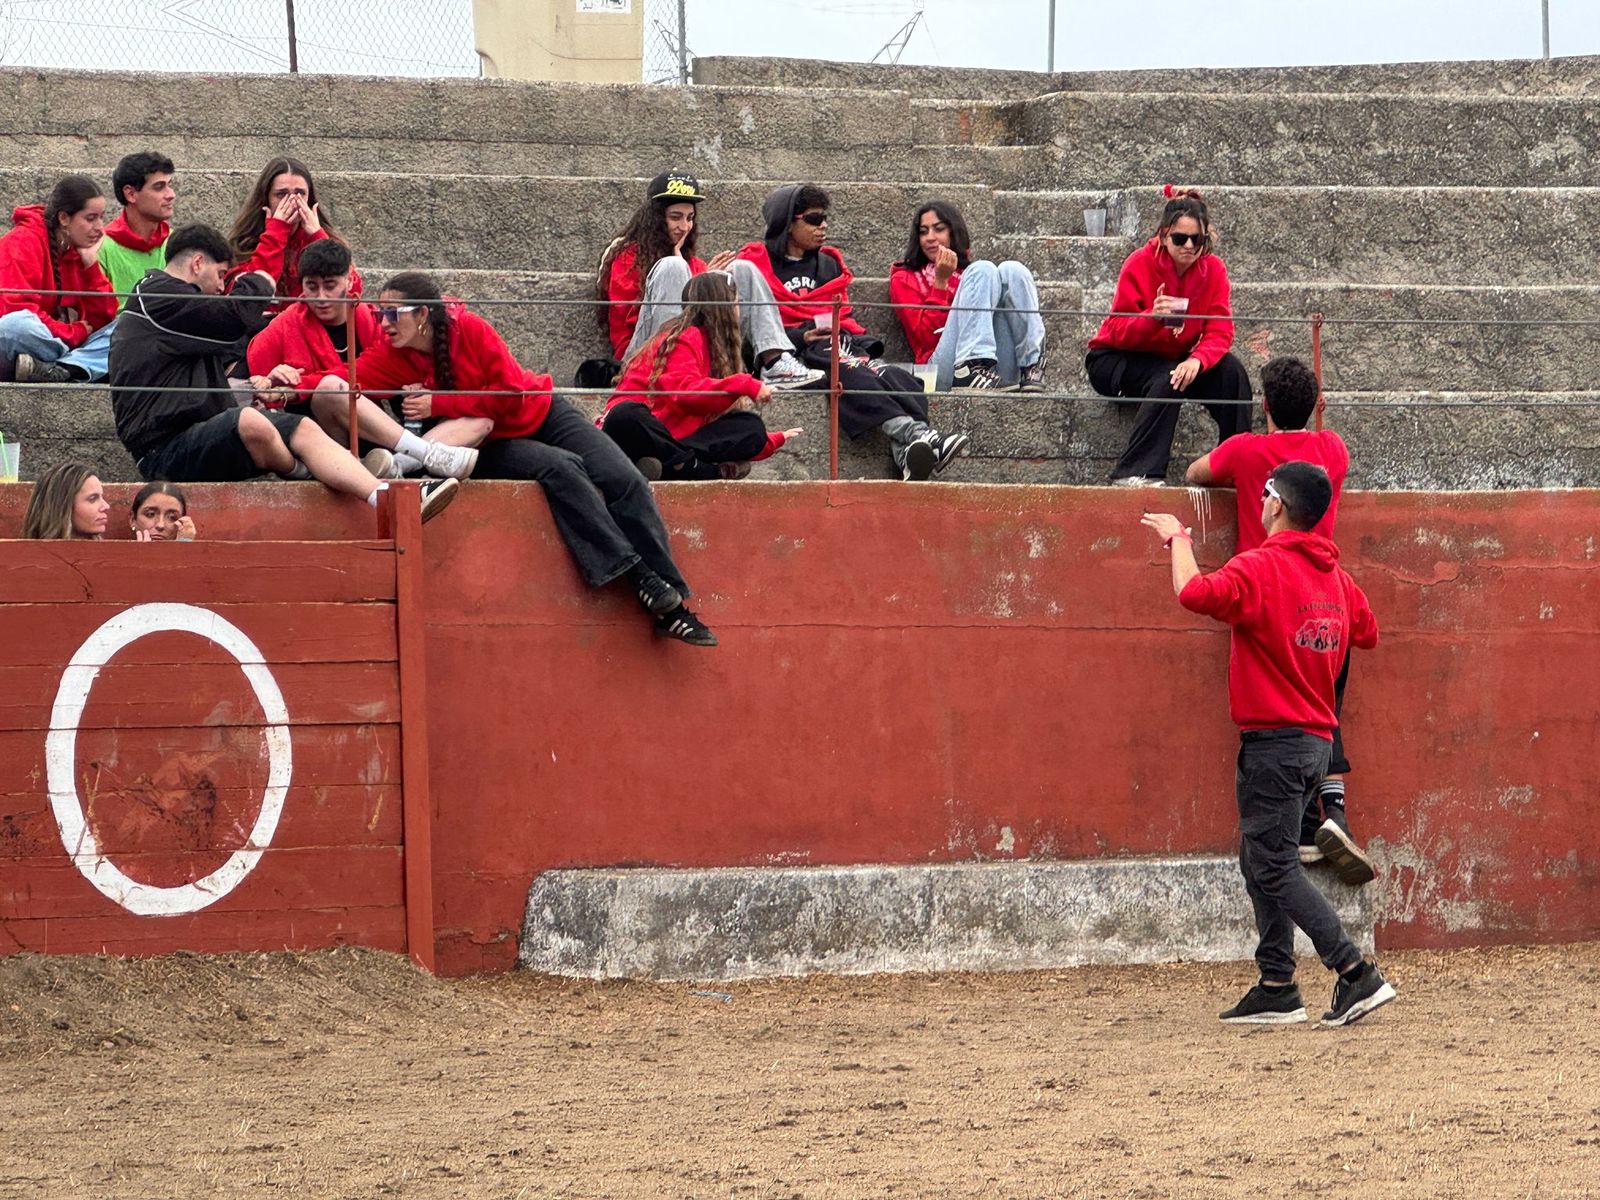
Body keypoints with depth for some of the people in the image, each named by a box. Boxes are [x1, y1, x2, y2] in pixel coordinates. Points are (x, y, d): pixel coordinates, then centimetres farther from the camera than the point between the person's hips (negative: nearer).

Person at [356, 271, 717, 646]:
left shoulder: (469, 329, -16)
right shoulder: (387, 357, -12)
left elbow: (511, 391, -21)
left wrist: (439, 404, -25)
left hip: (540, 414, 1)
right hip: (490, 446, -1)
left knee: (624, 481, -16)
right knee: (562, 469, -30)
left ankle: (671, 600, -15)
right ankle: (642, 580, -32)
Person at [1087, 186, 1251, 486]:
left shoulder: (1213, 269, -8)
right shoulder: (1140, 264, -19)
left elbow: (1220, 331, -14)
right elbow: (1119, 331, -21)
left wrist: (1198, 360, -36)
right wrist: (1152, 317, -43)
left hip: (1173, 358, 4)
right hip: (1115, 358, -4)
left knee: (1231, 370, -20)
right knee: (1167, 379, -35)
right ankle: (1134, 472, -39)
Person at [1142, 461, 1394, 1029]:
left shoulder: (1261, 568, -15)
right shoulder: (1334, 575, 10)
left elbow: (1196, 593, -29)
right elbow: (1366, 631, 23)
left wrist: (1179, 539, -12)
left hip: (1274, 741, -9)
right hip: (1317, 741, 9)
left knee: (1275, 867, -8)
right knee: (1260, 861, 17)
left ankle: (1357, 974, -16)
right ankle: (1276, 988, 17)